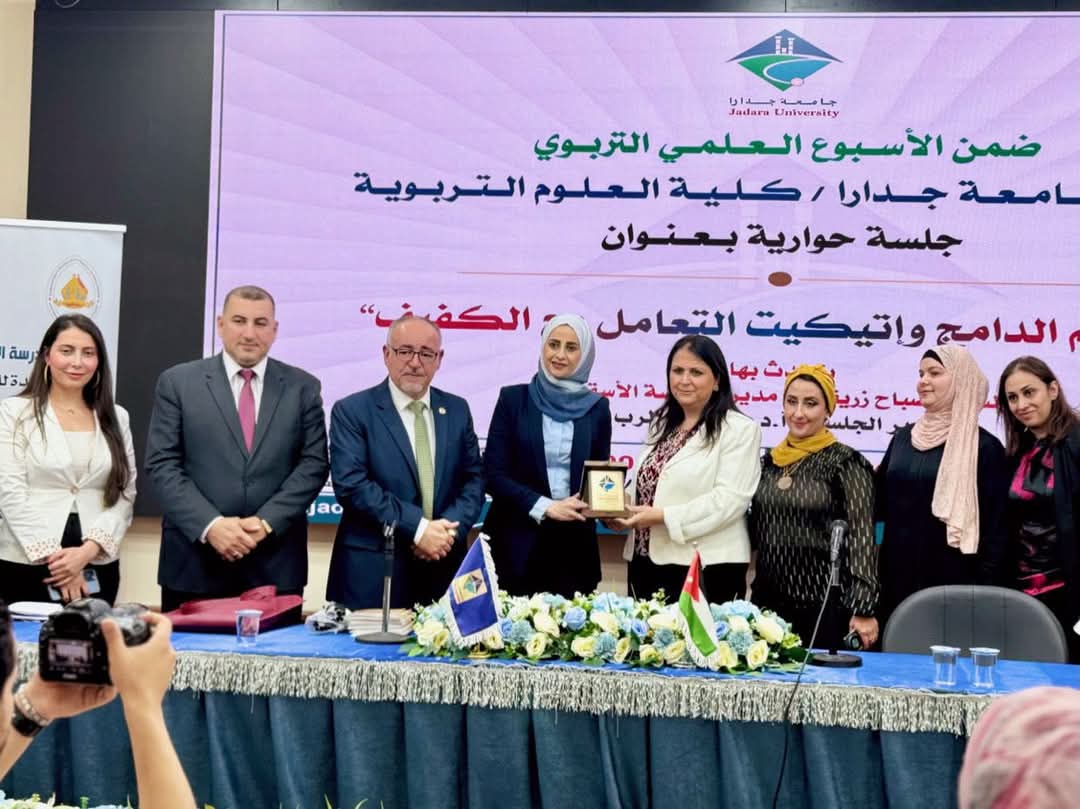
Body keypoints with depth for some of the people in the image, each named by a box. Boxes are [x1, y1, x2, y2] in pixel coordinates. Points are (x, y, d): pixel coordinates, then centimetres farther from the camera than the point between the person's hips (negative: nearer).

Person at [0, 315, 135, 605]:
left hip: (96, 569, 3)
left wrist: (89, 550, -9)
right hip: (27, 565, -3)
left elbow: (125, 493, 5)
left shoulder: (116, 418, 11)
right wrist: (54, 557, -12)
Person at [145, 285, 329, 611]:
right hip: (193, 562, 0)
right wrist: (211, 525, -14)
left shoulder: (303, 387, 7)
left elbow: (313, 464, 2)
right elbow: (163, 464, -2)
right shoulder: (178, 382, 4)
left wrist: (267, 522, -11)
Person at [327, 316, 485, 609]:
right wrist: (417, 528, -16)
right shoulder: (351, 411, -3)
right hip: (373, 569, -3)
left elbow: (473, 478, 8)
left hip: (444, 566, 4)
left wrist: (450, 528, -10)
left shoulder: (457, 409, 10)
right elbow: (351, 484, -13)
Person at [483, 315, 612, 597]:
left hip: (575, 545, 2)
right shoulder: (514, 398, 1)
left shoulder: (597, 407, 6)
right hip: (517, 543, -2)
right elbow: (493, 473, -4)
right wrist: (545, 507, -14)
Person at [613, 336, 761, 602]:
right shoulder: (662, 425, 18)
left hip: (706, 570, -7)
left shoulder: (739, 429, -7)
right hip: (647, 563, 7)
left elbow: (730, 499, -17)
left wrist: (664, 516, -20)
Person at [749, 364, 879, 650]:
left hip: (823, 601, -5)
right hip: (767, 597, 5)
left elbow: (861, 539, -10)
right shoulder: (770, 460, 10)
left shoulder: (847, 464, -7)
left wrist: (863, 609, -14)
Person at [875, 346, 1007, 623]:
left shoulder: (984, 447, -5)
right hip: (896, 578, 5)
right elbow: (880, 504, 17)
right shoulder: (903, 437, 10)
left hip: (951, 582, -5)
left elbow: (994, 527, -6)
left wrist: (984, 590, -9)